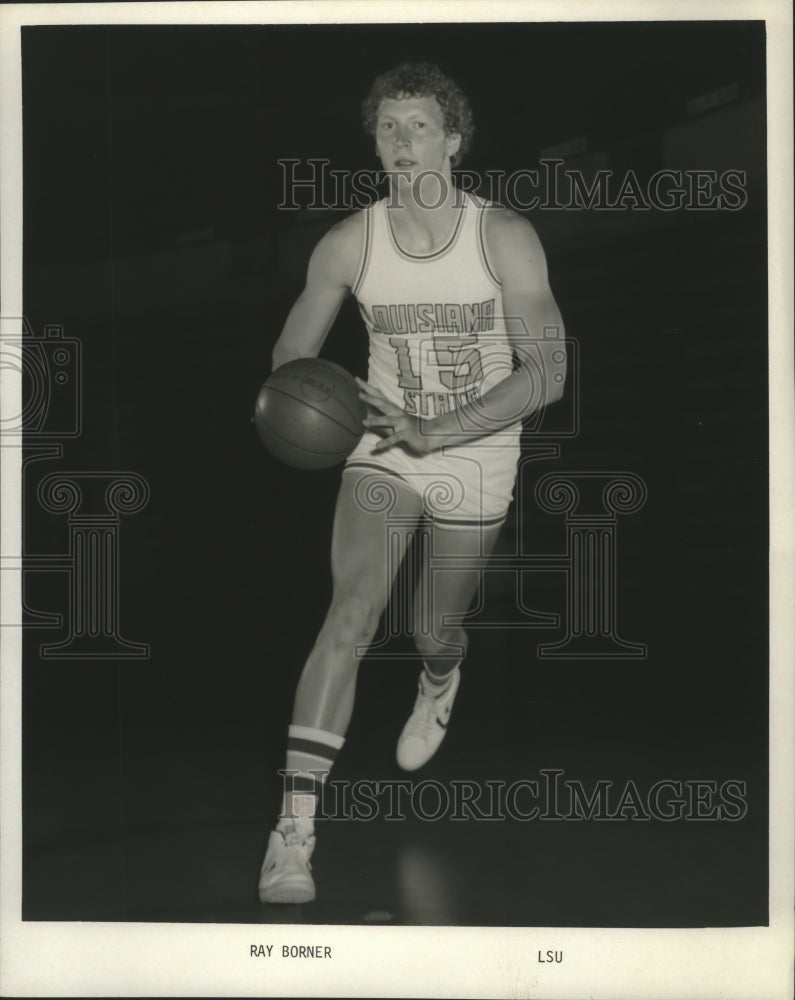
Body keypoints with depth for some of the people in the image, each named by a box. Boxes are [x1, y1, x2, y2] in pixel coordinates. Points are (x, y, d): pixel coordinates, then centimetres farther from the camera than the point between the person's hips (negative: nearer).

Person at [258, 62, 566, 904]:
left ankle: (439, 683, 59)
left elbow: (545, 374, -16)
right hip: (382, 451, 0)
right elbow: (292, 353, 5)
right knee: (351, 613, -21)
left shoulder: (506, 241, -15)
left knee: (435, 632, 16)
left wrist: (435, 432, -25)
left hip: (476, 461, 0)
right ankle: (293, 832, -24)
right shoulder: (347, 246, -9)